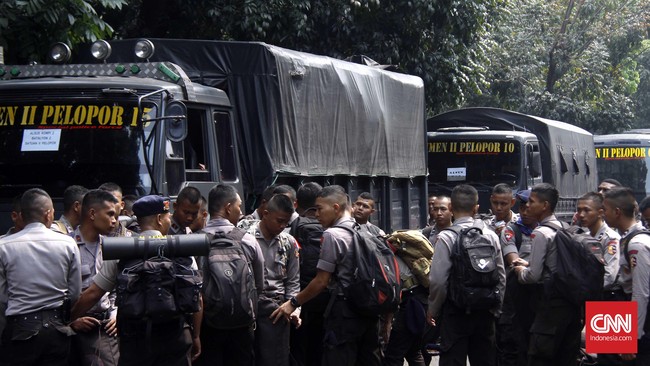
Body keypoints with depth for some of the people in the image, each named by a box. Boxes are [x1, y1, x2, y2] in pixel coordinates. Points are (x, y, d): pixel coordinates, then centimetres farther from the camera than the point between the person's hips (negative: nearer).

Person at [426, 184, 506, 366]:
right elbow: (501, 277, 5)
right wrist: (495, 308, 18)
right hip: (484, 311, 4)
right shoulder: (490, 236, 2)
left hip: (455, 311, -4)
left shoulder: (446, 237, -12)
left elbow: (438, 280, -13)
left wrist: (433, 310, 2)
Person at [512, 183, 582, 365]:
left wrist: (521, 271, 3)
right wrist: (528, 264, 18)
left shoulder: (541, 233, -13)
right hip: (571, 301, 8)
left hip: (551, 304, -8)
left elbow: (534, 276, -17)